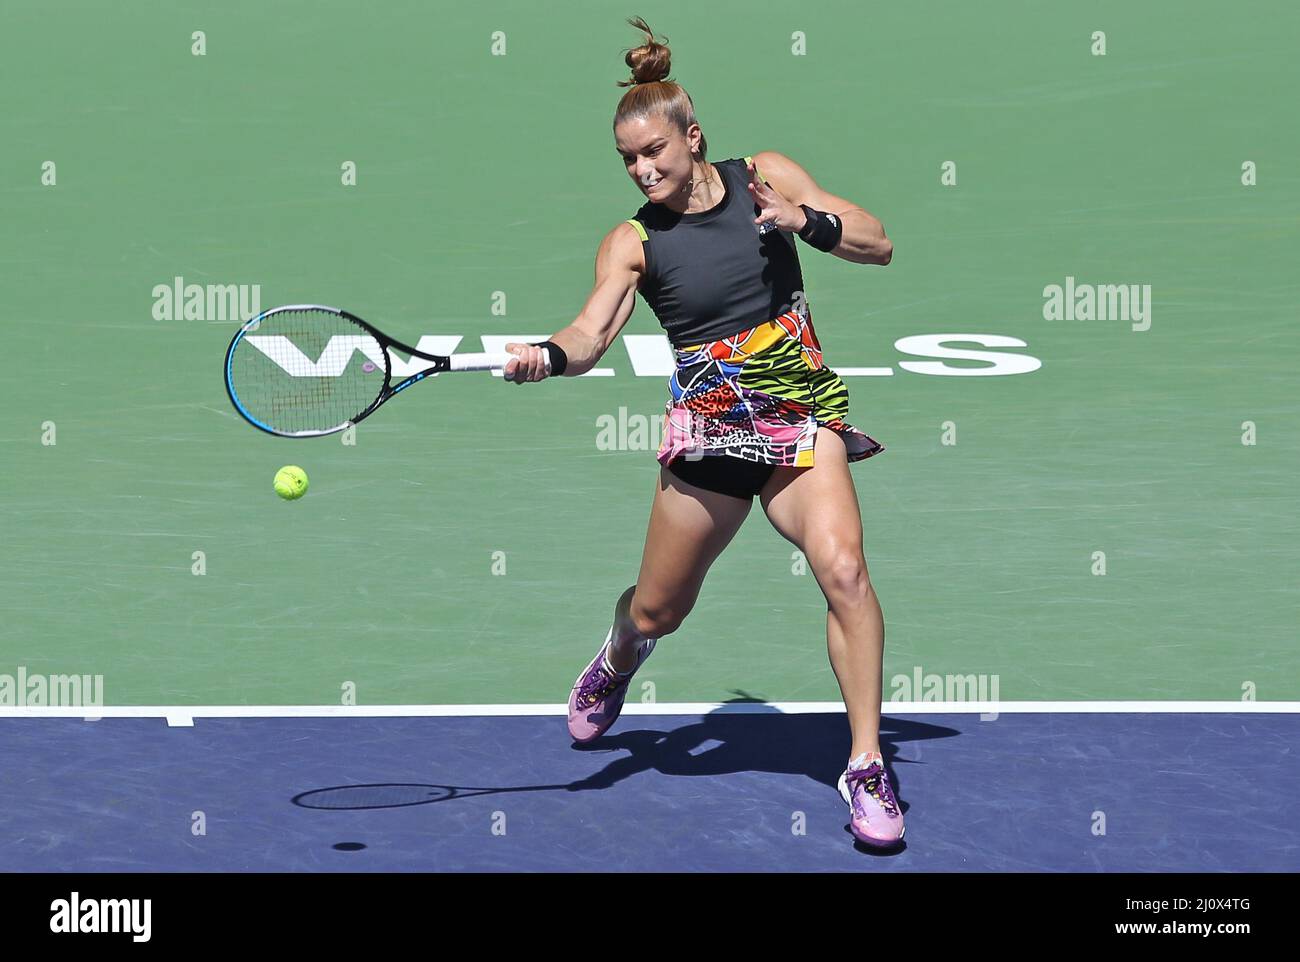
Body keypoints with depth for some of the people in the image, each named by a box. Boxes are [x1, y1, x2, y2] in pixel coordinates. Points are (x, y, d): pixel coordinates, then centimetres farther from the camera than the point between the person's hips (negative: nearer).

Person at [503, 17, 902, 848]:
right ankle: (620, 659, 52)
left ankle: (867, 765, -17)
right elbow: (592, 335, -17)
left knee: (844, 568, -25)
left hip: (803, 421, -1)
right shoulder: (634, 241, -4)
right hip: (708, 434, 1)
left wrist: (804, 220, -18)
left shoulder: (766, 178, -1)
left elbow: (878, 245, 0)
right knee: (657, 610, 12)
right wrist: (545, 356, -39)